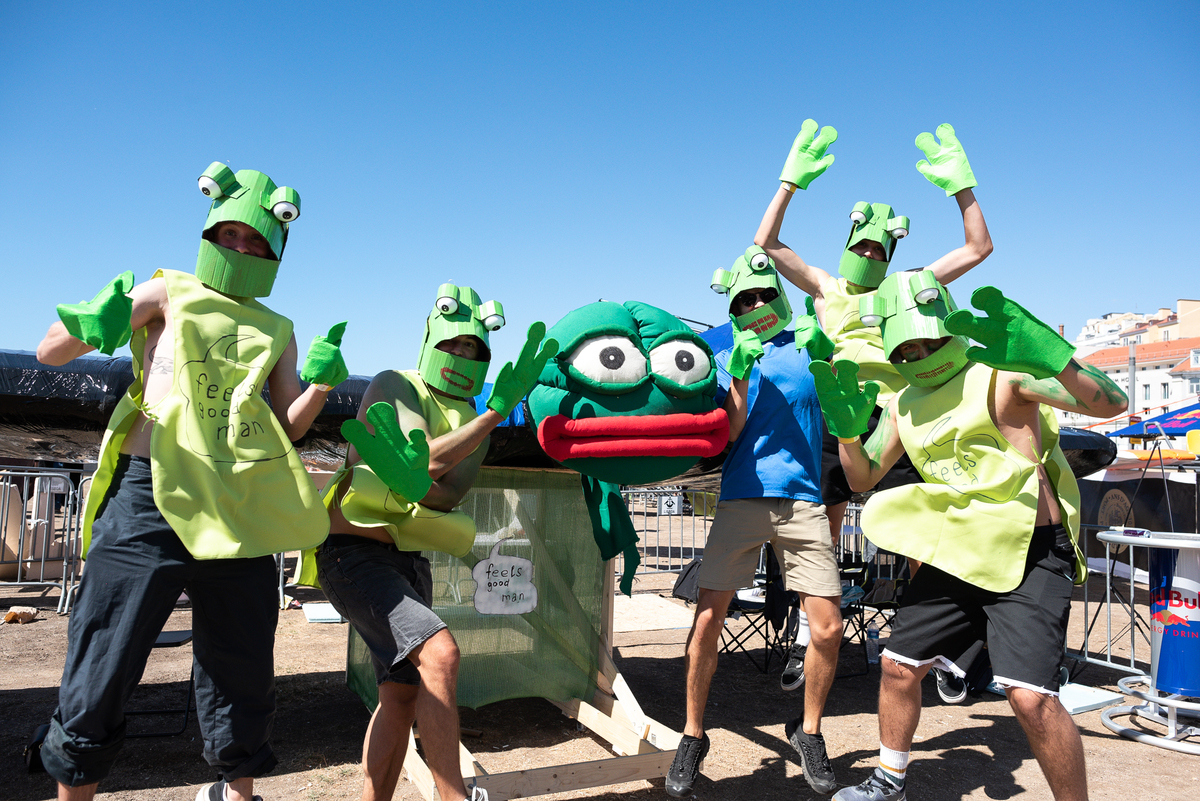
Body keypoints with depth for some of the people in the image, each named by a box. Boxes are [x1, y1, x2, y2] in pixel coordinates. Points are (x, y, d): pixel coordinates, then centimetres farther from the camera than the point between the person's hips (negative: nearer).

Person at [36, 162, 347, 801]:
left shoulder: (276, 332, 18)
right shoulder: (169, 293, 11)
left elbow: (288, 429, 12)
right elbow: (50, 352, 4)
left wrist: (320, 383, -6)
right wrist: (90, 325, -19)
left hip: (238, 512, 3)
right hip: (148, 495, -2)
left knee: (243, 682, 8)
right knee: (98, 681, -2)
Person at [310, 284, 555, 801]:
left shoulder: (474, 423, 11)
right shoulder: (394, 386, -4)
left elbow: (449, 494, -7)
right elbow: (432, 457, -19)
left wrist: (413, 480, -29)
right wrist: (498, 409, -22)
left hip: (408, 563, 8)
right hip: (354, 553, -7)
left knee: (402, 694, 8)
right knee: (439, 653, -24)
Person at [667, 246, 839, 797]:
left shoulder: (808, 349, 14)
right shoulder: (726, 360, 14)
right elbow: (725, 437, 3)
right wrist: (740, 379, -9)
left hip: (802, 500, 1)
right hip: (742, 498, 0)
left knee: (828, 628, -4)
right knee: (707, 619, -6)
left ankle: (808, 731, 22)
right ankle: (693, 737, 13)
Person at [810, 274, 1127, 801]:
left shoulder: (999, 373, -11)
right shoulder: (902, 405, 9)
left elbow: (1111, 404, -21)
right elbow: (862, 478, 13)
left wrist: (1047, 355, -40)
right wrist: (846, 427, -7)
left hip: (1029, 553, -6)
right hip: (955, 556, 6)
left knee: (1030, 694, -20)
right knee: (899, 665, 12)